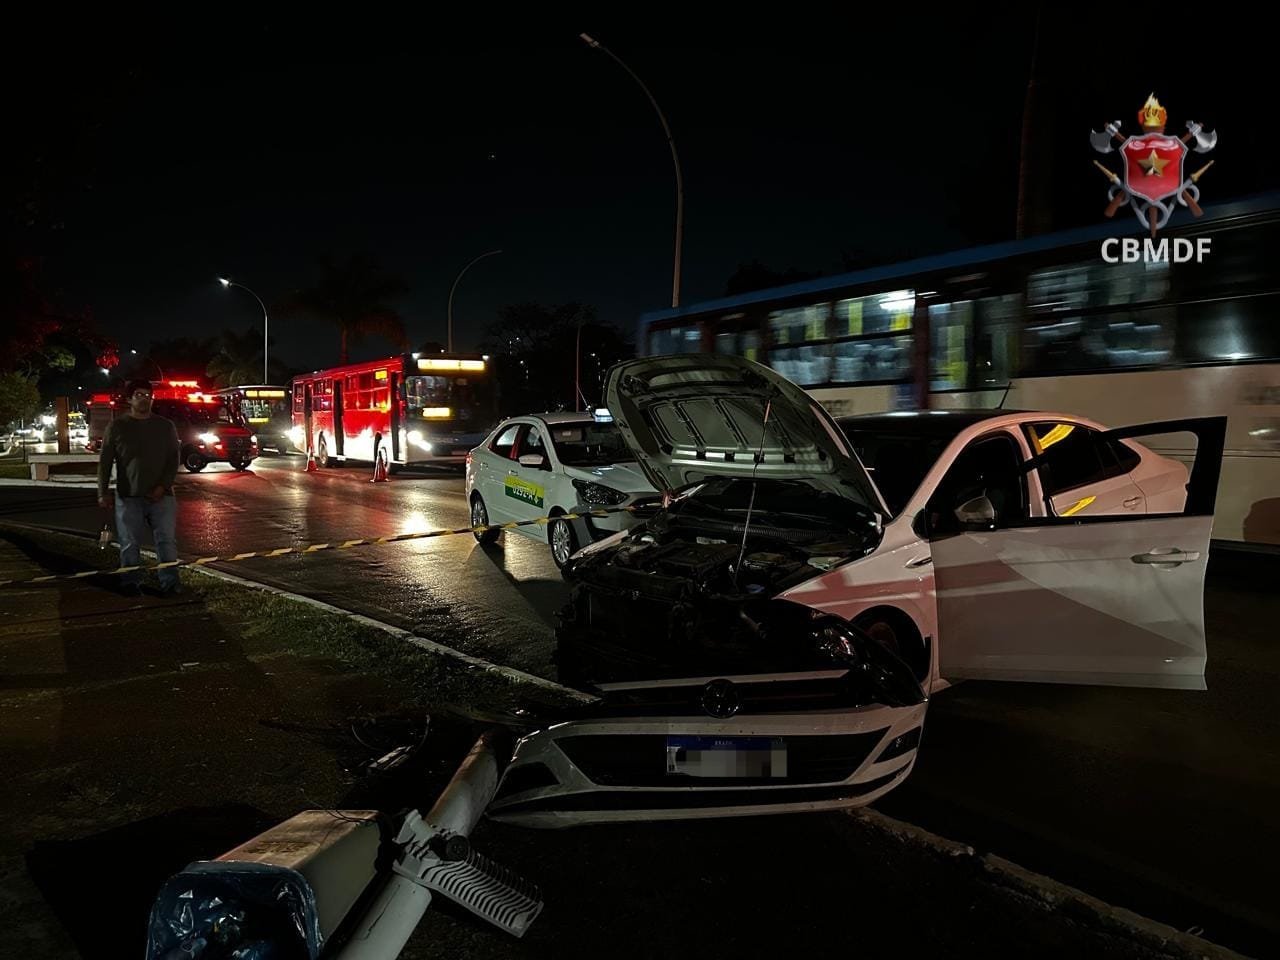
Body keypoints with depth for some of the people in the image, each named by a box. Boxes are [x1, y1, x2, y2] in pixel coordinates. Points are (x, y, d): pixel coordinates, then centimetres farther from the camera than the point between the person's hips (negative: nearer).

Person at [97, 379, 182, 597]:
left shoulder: (166, 427, 9)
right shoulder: (117, 427, 6)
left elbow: (173, 460, 6)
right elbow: (105, 462, 5)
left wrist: (163, 486, -8)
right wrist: (103, 492, -2)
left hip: (161, 495, 1)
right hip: (128, 497, -1)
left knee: (167, 541, -2)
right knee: (129, 544, 3)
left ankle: (169, 583, 4)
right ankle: (131, 584, 12)